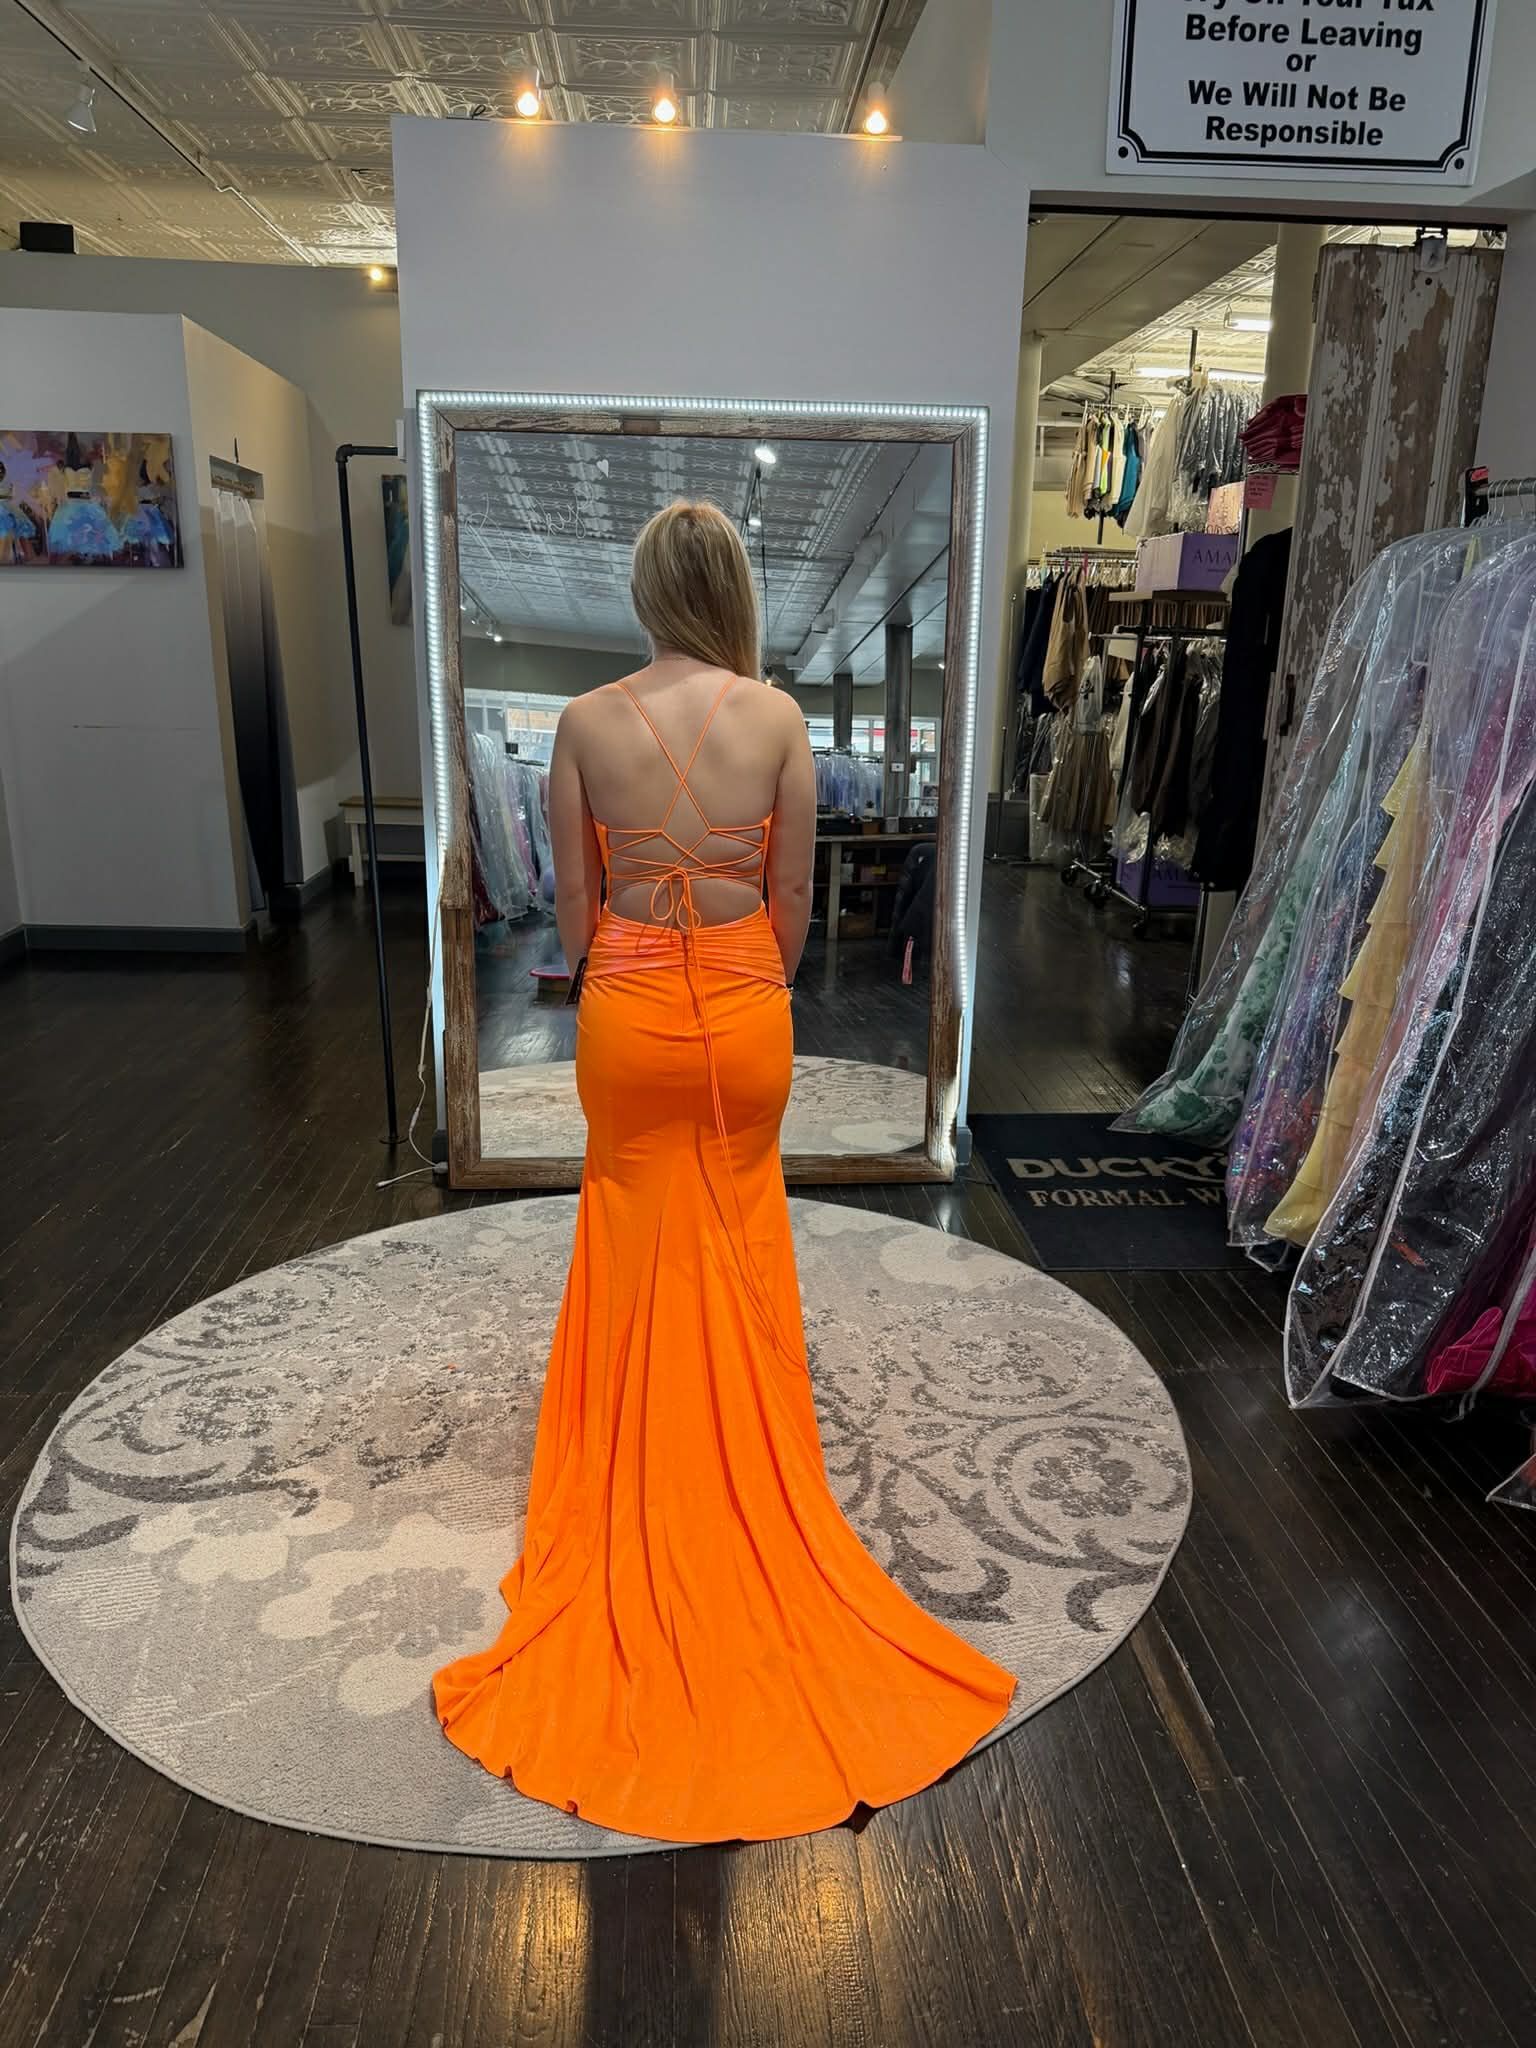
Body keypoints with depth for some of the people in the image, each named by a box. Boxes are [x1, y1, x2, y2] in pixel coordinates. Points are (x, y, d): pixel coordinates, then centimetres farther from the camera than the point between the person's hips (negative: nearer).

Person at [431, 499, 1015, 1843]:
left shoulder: (587, 722, -7)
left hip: (629, 1008, 0)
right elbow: (795, 894, -3)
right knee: (742, 1262, 18)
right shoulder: (779, 716, -7)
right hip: (745, 1005, 0)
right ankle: (742, 1468, 35)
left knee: (640, 1265, 16)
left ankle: (640, 1524, 31)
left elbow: (574, 898, -3)